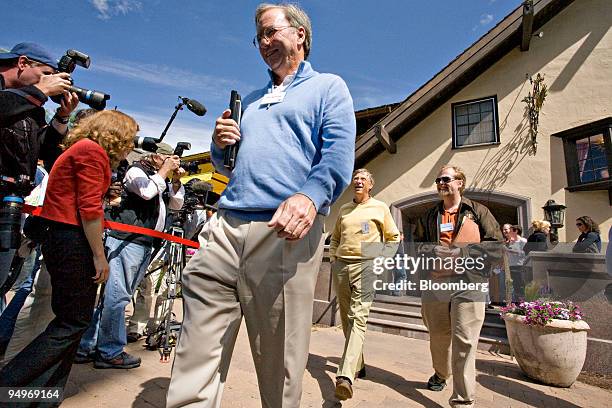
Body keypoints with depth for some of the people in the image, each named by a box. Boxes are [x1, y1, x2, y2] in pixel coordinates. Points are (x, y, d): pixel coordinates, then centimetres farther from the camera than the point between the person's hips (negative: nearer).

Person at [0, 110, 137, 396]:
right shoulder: (92, 149, -11)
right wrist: (99, 256, -16)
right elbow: (89, 209, -18)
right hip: (73, 241, -10)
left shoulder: (81, 149, 19)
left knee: (71, 321, 15)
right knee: (73, 323, -2)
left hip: (60, 238, 10)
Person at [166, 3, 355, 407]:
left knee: (279, 366, 4)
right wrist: (220, 143, 11)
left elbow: (338, 156, -6)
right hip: (224, 228, 6)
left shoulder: (328, 87, 12)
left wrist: (310, 195, -26)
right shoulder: (251, 100, 30)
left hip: (285, 234, -5)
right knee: (194, 362, 4)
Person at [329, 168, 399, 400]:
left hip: (367, 265, -5)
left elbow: (393, 237, 11)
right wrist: (333, 258, 12)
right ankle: (358, 366, 28)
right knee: (346, 318, 11)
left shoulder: (380, 207, 6)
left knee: (358, 318, -16)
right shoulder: (344, 209, 17)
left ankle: (345, 376, -23)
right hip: (341, 266, 5)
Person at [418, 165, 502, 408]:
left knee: (464, 342, -8)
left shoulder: (477, 211, 6)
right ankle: (441, 374, 41)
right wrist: (431, 252, 1)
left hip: (468, 282, -3)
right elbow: (422, 247, 24)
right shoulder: (430, 216, 18)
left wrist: (462, 251, -12)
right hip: (435, 282, 4)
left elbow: (496, 245, 0)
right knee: (438, 336, 14)